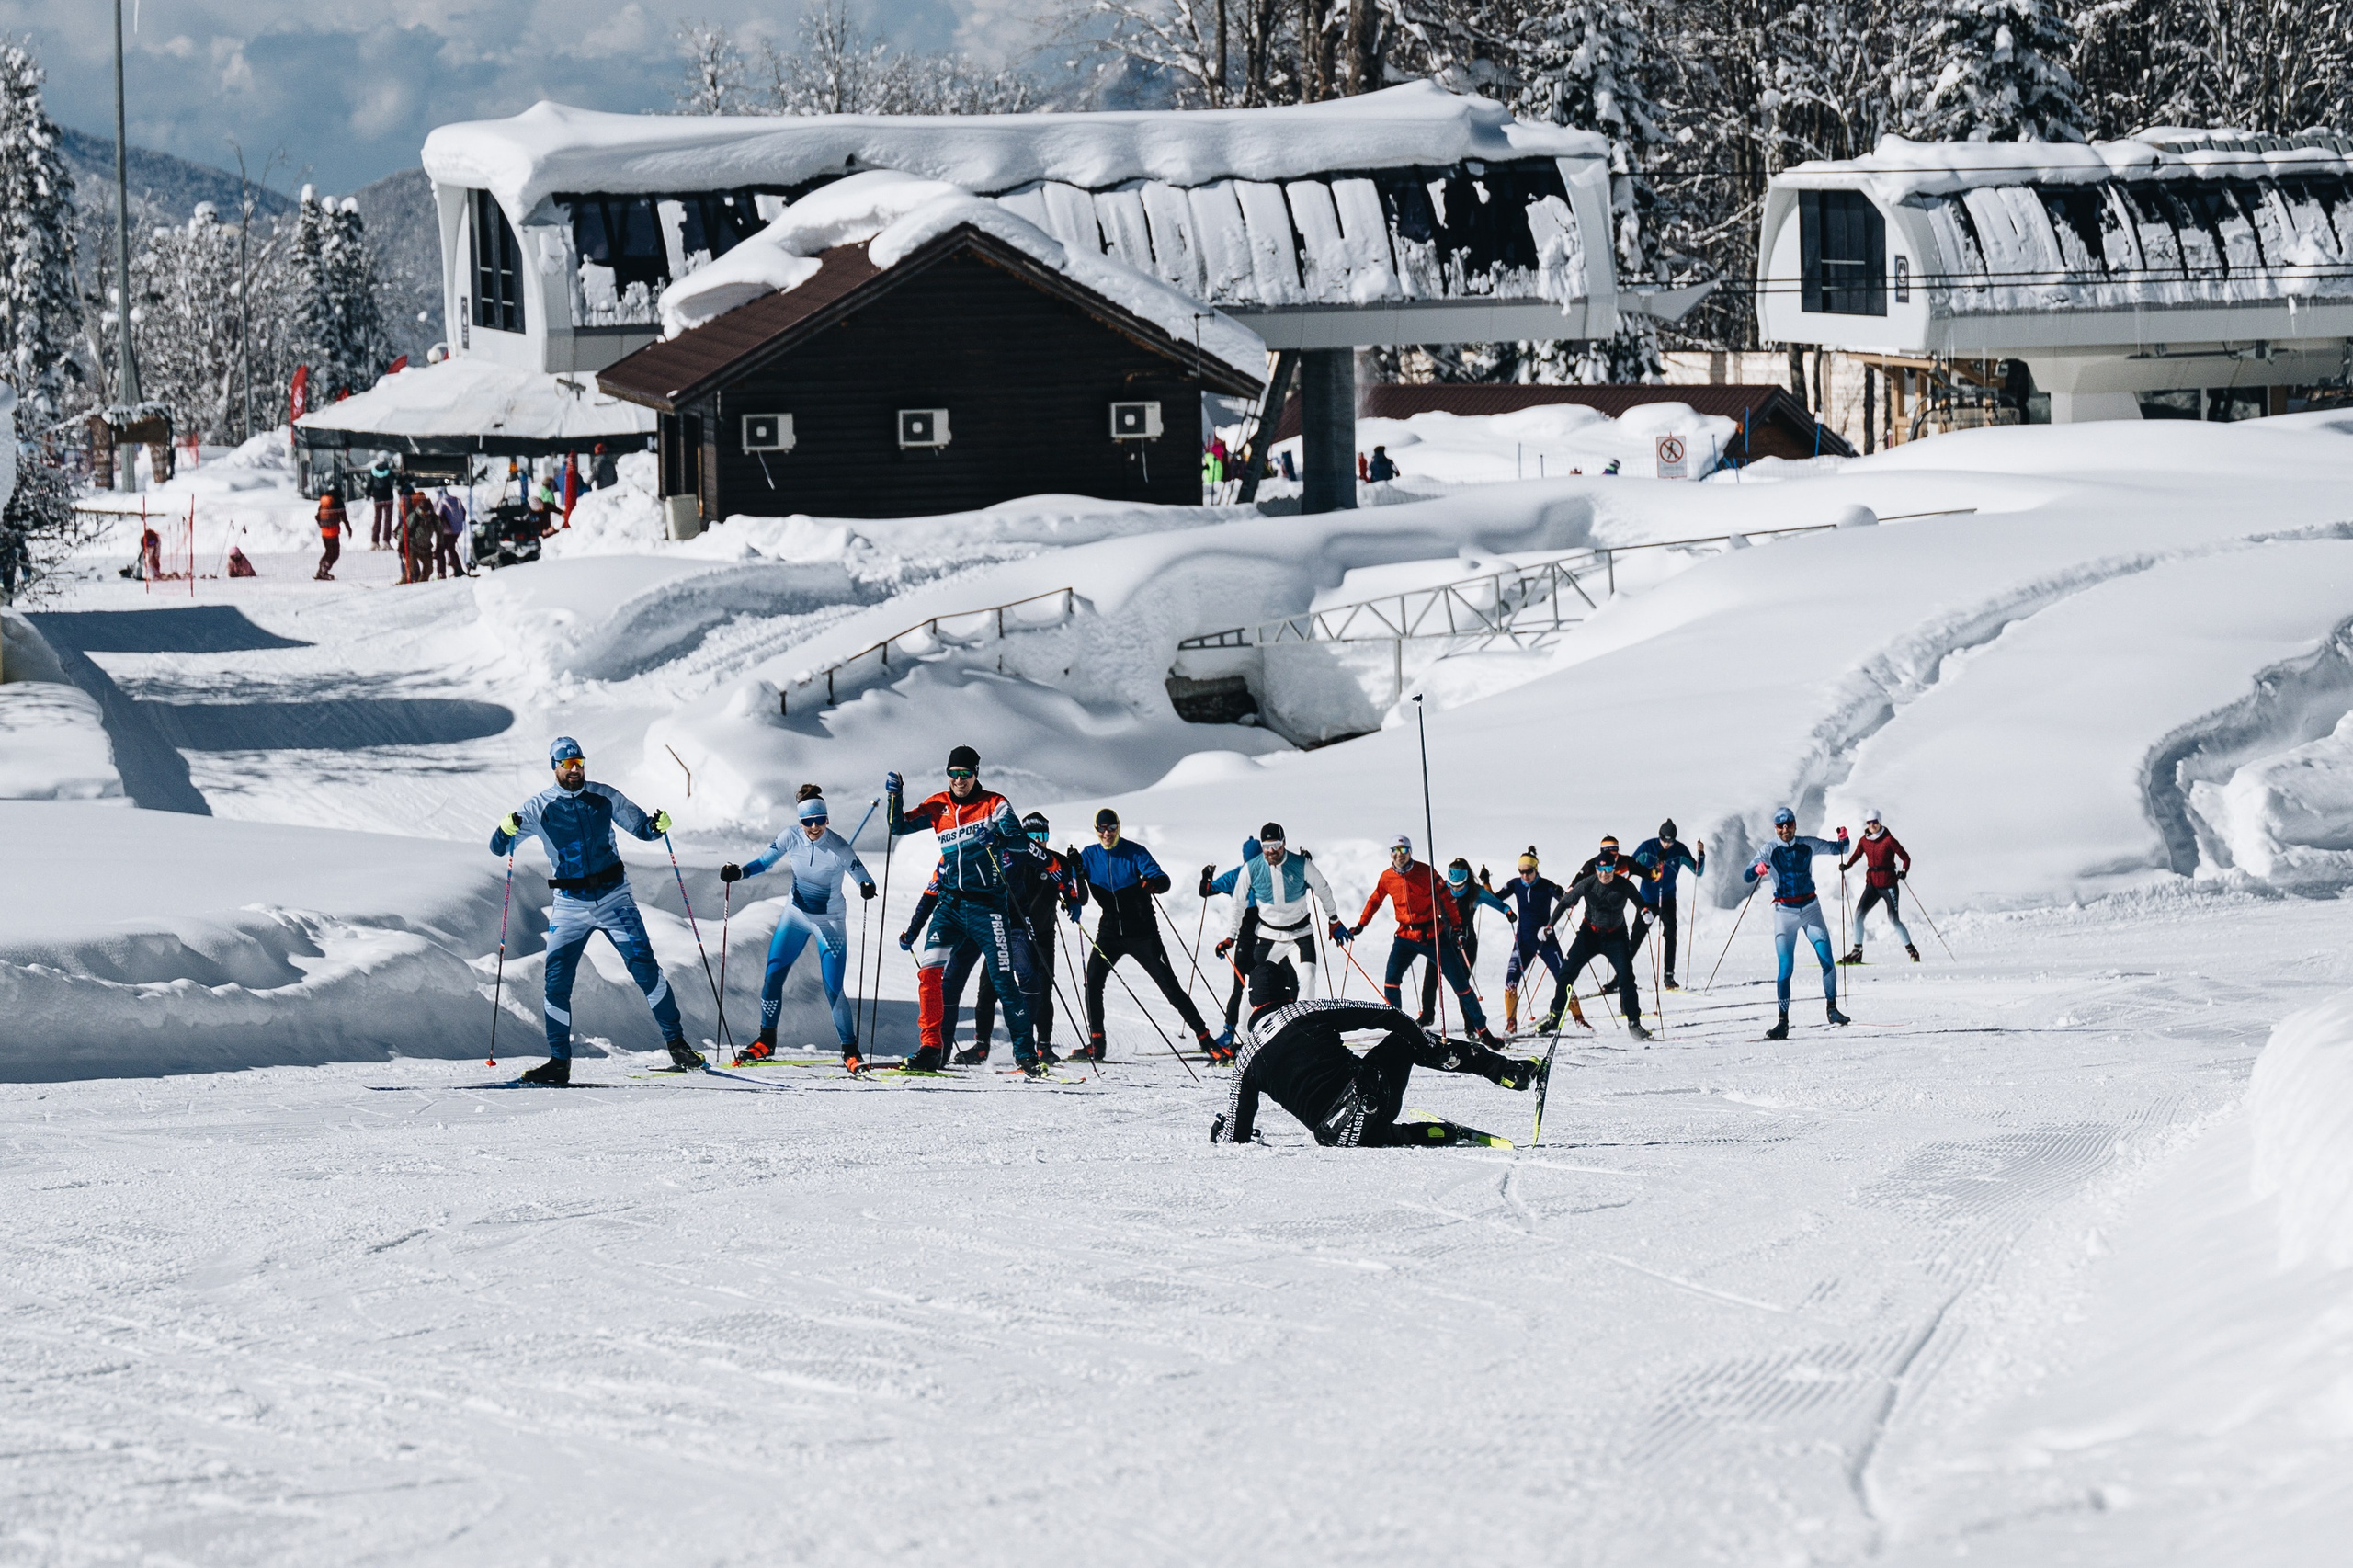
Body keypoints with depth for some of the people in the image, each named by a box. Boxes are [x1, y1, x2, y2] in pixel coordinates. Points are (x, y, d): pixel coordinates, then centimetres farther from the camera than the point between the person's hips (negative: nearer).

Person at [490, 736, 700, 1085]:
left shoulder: (604, 797, 2)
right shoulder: (539, 807, -1)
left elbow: (641, 828, 13)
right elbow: (498, 847, -2)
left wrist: (657, 825, -11)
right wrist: (506, 830, -25)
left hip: (614, 899, 0)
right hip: (570, 904, 0)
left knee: (645, 969, -9)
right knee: (557, 983, -7)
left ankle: (676, 1043, 1)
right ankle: (559, 1062, 4)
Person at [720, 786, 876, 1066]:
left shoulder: (839, 848, -22)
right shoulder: (791, 837, -12)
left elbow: (862, 876, -17)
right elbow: (763, 861, -1)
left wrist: (867, 887, -40)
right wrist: (737, 872, -18)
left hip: (830, 922, -4)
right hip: (796, 914, 4)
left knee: (833, 990, -8)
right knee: (772, 977, 0)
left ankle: (850, 1051, 5)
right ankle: (766, 1041, 17)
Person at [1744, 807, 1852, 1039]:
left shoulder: (1808, 845, 1)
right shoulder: (1770, 852, -4)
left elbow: (1838, 849, 11)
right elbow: (1746, 877, -11)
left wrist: (1843, 840, -12)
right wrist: (1757, 870, -33)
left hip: (1810, 908, 2)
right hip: (1785, 912, -2)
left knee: (1827, 961, -7)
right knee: (1786, 968, -8)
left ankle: (1832, 1009, 7)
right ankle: (1783, 1022, -5)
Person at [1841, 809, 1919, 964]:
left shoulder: (1888, 840, -10)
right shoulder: (1864, 841, 4)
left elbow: (1905, 857, -8)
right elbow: (1857, 854, 19)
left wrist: (1904, 871, -26)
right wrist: (1846, 865, 0)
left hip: (1888, 884, -5)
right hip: (1872, 884, 5)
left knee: (1894, 920, -6)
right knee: (1858, 914, -8)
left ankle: (1912, 951, 9)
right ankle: (1857, 952, 1)